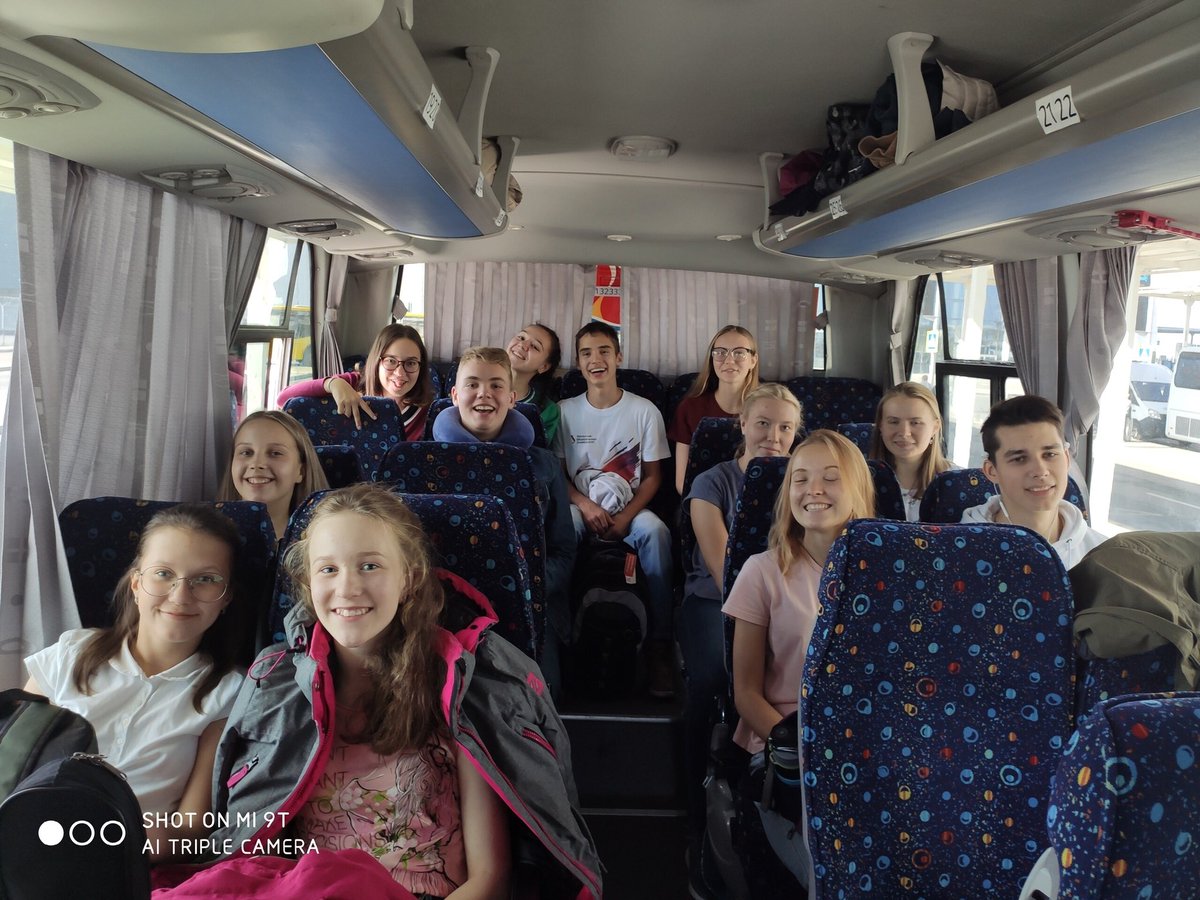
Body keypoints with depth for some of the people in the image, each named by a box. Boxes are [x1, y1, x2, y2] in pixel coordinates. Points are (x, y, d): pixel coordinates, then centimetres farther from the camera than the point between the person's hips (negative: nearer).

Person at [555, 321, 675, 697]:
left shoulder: (644, 411, 3)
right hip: (581, 507, 1)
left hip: (629, 510, 0)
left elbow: (652, 475, 3)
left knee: (655, 531, -34)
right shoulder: (565, 411, 6)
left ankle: (660, 646, -27)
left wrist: (626, 516, -14)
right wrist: (585, 505, -14)